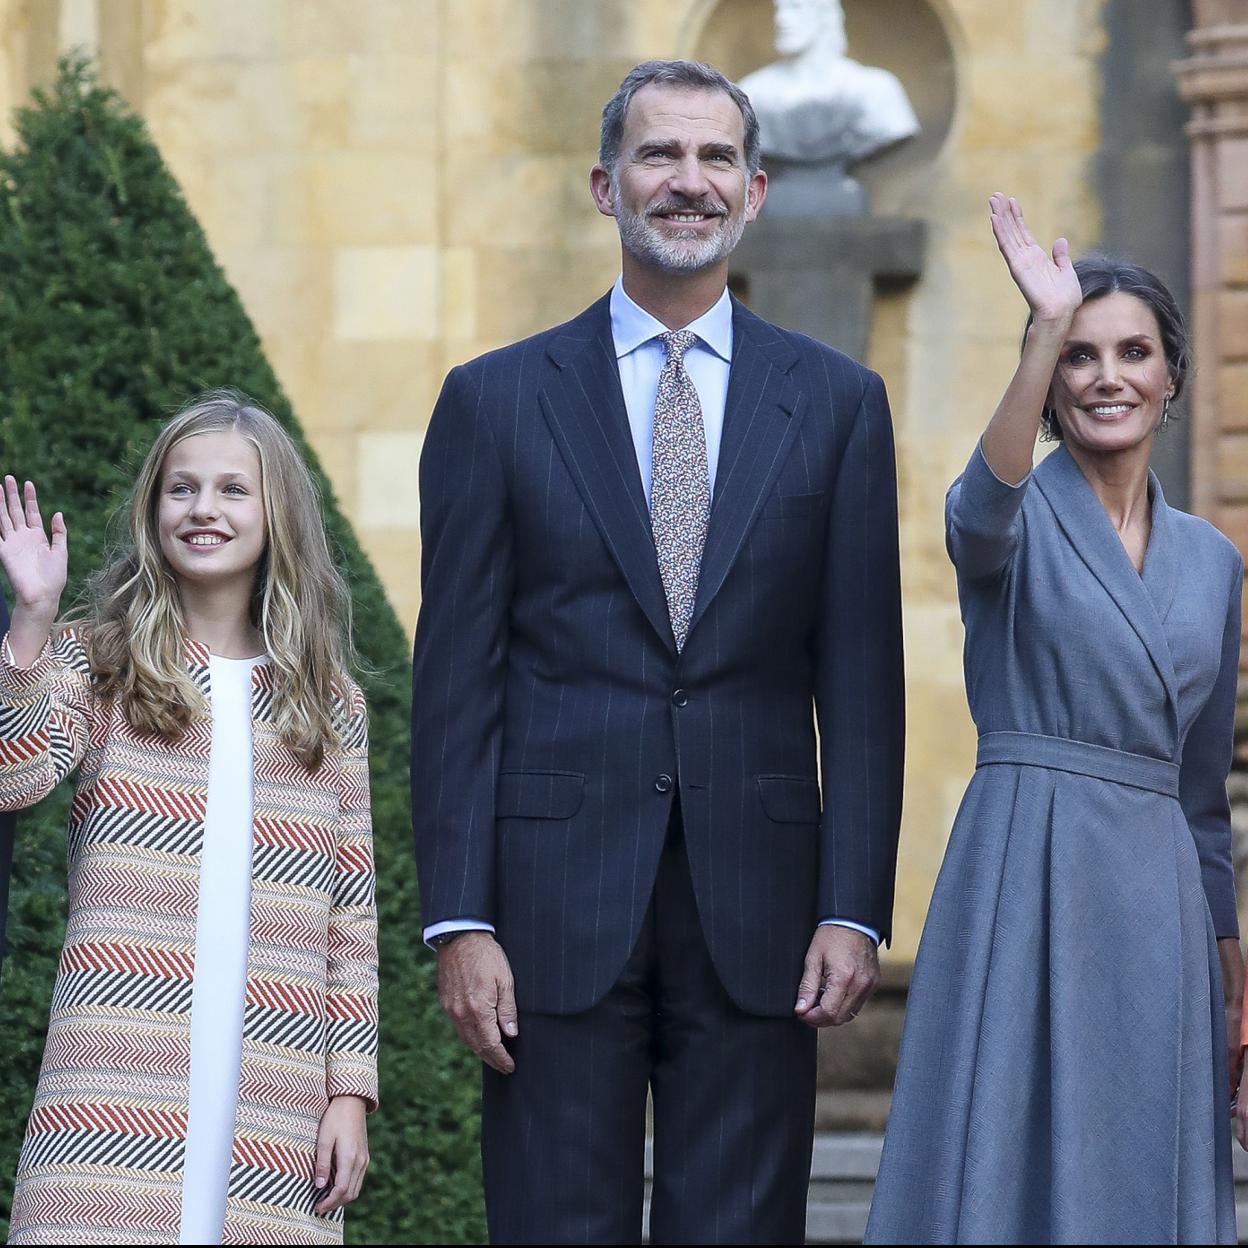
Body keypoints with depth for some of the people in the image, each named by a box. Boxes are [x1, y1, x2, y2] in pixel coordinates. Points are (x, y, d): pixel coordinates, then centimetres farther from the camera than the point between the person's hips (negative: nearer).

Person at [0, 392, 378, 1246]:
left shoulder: (330, 704, 15)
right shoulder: (99, 663, 10)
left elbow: (352, 918, 12)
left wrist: (350, 1091, 5)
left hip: (274, 1090, 2)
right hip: (122, 1076, -2)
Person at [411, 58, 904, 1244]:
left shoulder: (836, 404, 9)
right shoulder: (496, 400, 5)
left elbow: (859, 681, 6)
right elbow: (455, 683, 2)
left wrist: (853, 909, -2)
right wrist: (458, 921, -5)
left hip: (754, 907, 1)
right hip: (557, 900, -1)